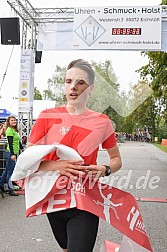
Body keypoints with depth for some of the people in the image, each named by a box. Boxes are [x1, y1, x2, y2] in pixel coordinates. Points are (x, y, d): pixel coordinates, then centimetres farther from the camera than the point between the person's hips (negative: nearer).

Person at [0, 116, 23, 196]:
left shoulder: (14, 130, 16)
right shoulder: (9, 130, -12)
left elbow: (18, 142, 23)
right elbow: (10, 143, -18)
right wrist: (12, 154, -23)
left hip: (14, 153, 9)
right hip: (10, 153, -9)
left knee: (7, 170, 18)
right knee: (10, 171, -4)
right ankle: (11, 190, 1)